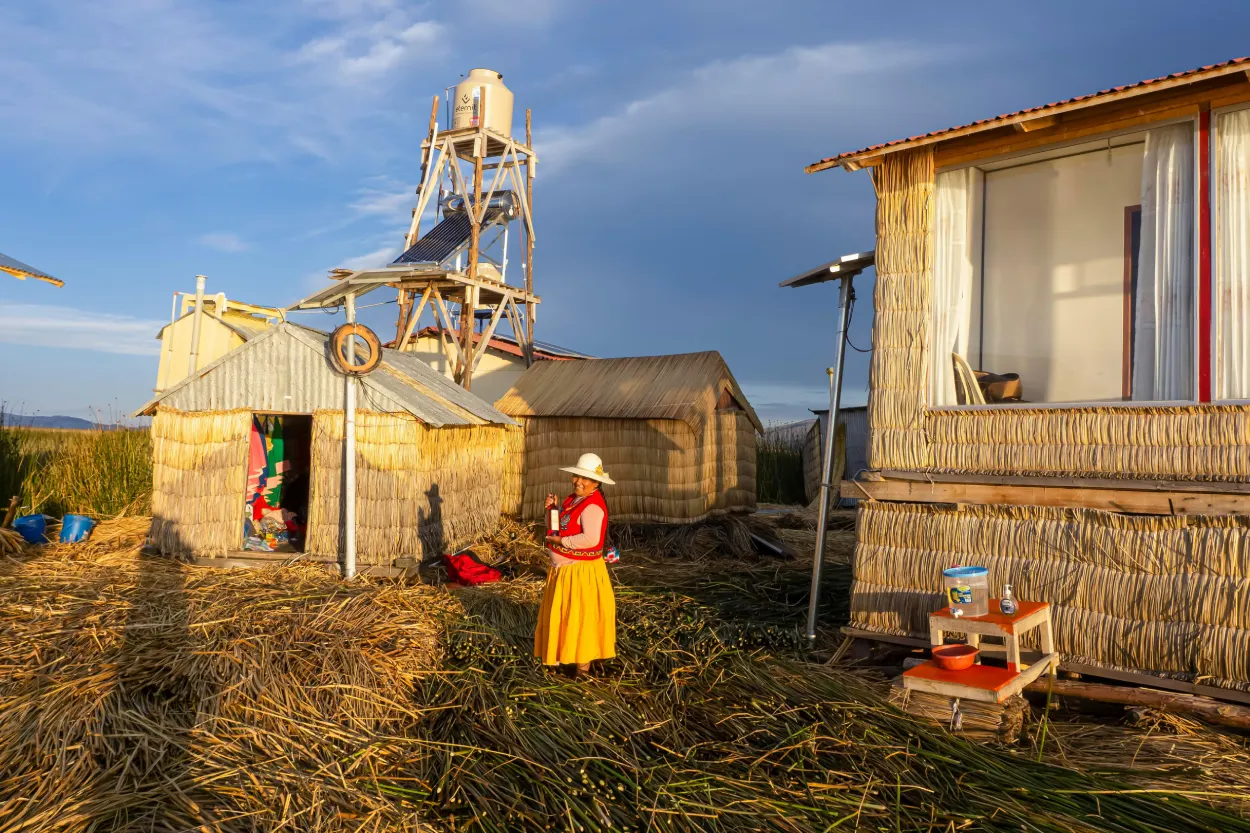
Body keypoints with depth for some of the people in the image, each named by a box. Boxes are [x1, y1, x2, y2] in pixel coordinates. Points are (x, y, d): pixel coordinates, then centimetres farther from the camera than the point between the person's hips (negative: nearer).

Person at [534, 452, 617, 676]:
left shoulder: (593, 506, -21)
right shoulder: (572, 499, 8)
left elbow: (591, 539, -33)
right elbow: (558, 528, 13)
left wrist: (560, 541, -22)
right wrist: (553, 509, -4)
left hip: (582, 572, -9)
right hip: (562, 569, 9)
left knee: (581, 616, 1)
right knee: (562, 614, 19)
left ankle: (583, 662, 12)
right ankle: (563, 654, 33)